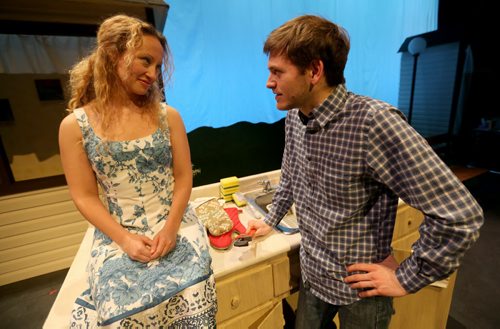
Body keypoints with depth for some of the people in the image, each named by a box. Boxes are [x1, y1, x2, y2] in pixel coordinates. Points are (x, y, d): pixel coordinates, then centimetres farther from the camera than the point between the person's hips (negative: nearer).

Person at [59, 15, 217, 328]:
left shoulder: (168, 116, -1)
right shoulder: (75, 126, -2)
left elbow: (183, 178, 0)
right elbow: (85, 196, -1)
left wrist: (171, 228, -10)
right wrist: (124, 239, -11)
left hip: (176, 225, 1)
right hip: (118, 234, 0)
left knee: (192, 298, -12)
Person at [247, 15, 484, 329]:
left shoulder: (373, 121, -29)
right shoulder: (295, 116, -7)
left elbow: (461, 215, -25)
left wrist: (407, 278, -17)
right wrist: (271, 220, 13)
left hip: (359, 289, -5)